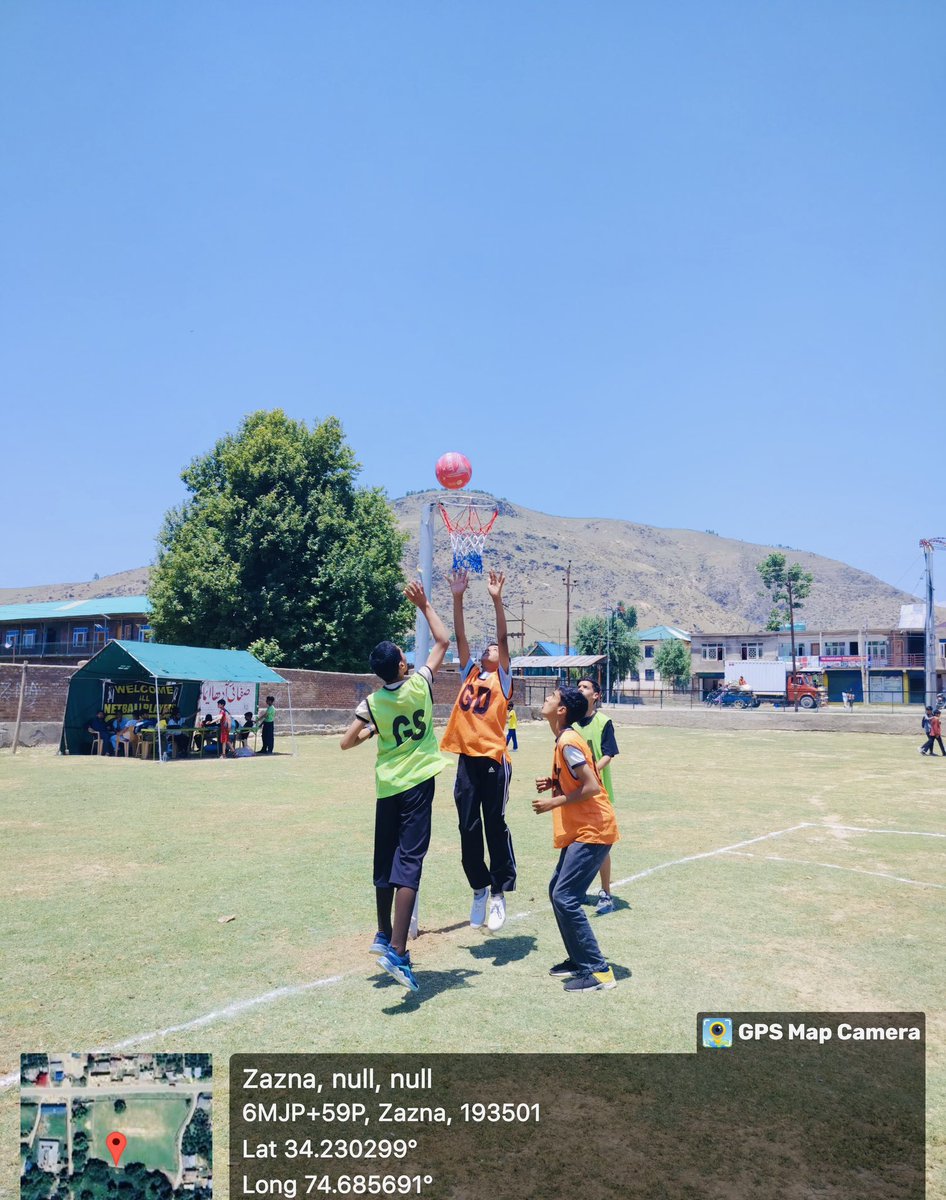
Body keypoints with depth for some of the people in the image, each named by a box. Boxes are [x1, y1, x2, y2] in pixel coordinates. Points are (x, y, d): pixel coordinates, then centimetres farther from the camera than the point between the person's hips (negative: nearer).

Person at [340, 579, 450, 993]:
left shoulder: (372, 703, -5)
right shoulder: (420, 685, -8)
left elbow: (346, 742, -3)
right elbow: (443, 641, 4)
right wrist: (424, 605, 11)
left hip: (387, 787, 3)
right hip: (417, 784, -3)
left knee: (386, 861, 16)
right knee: (409, 862, -8)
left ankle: (384, 935, 32)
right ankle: (396, 951, -16)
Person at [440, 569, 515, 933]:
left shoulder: (502, 678, 6)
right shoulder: (470, 673, 15)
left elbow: (503, 638, -5)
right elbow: (459, 636, 9)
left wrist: (497, 599, -14)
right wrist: (457, 597, 1)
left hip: (494, 759, -4)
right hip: (467, 758, 4)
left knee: (495, 826, 1)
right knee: (468, 829, 8)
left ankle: (499, 893, 13)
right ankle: (479, 888, 25)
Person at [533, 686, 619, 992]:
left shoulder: (568, 742, -18)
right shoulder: (565, 739, 12)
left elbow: (592, 786, -25)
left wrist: (554, 802, -18)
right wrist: (553, 784, 7)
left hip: (592, 832, -10)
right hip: (579, 831, 10)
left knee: (565, 898, -11)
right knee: (557, 892, 14)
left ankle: (598, 971, -4)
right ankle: (579, 960, 24)